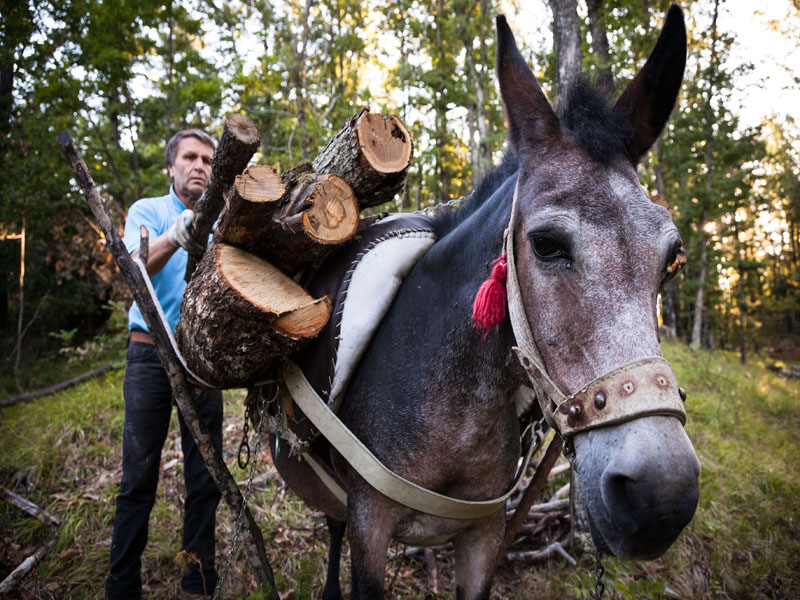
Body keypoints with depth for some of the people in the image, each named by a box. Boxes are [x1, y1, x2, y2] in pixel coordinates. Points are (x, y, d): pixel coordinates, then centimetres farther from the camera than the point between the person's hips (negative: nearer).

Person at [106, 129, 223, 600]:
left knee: (206, 479, 5)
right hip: (151, 353, -2)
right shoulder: (147, 211, 6)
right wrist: (176, 235, -34)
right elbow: (139, 265, -14)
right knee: (139, 476, 1)